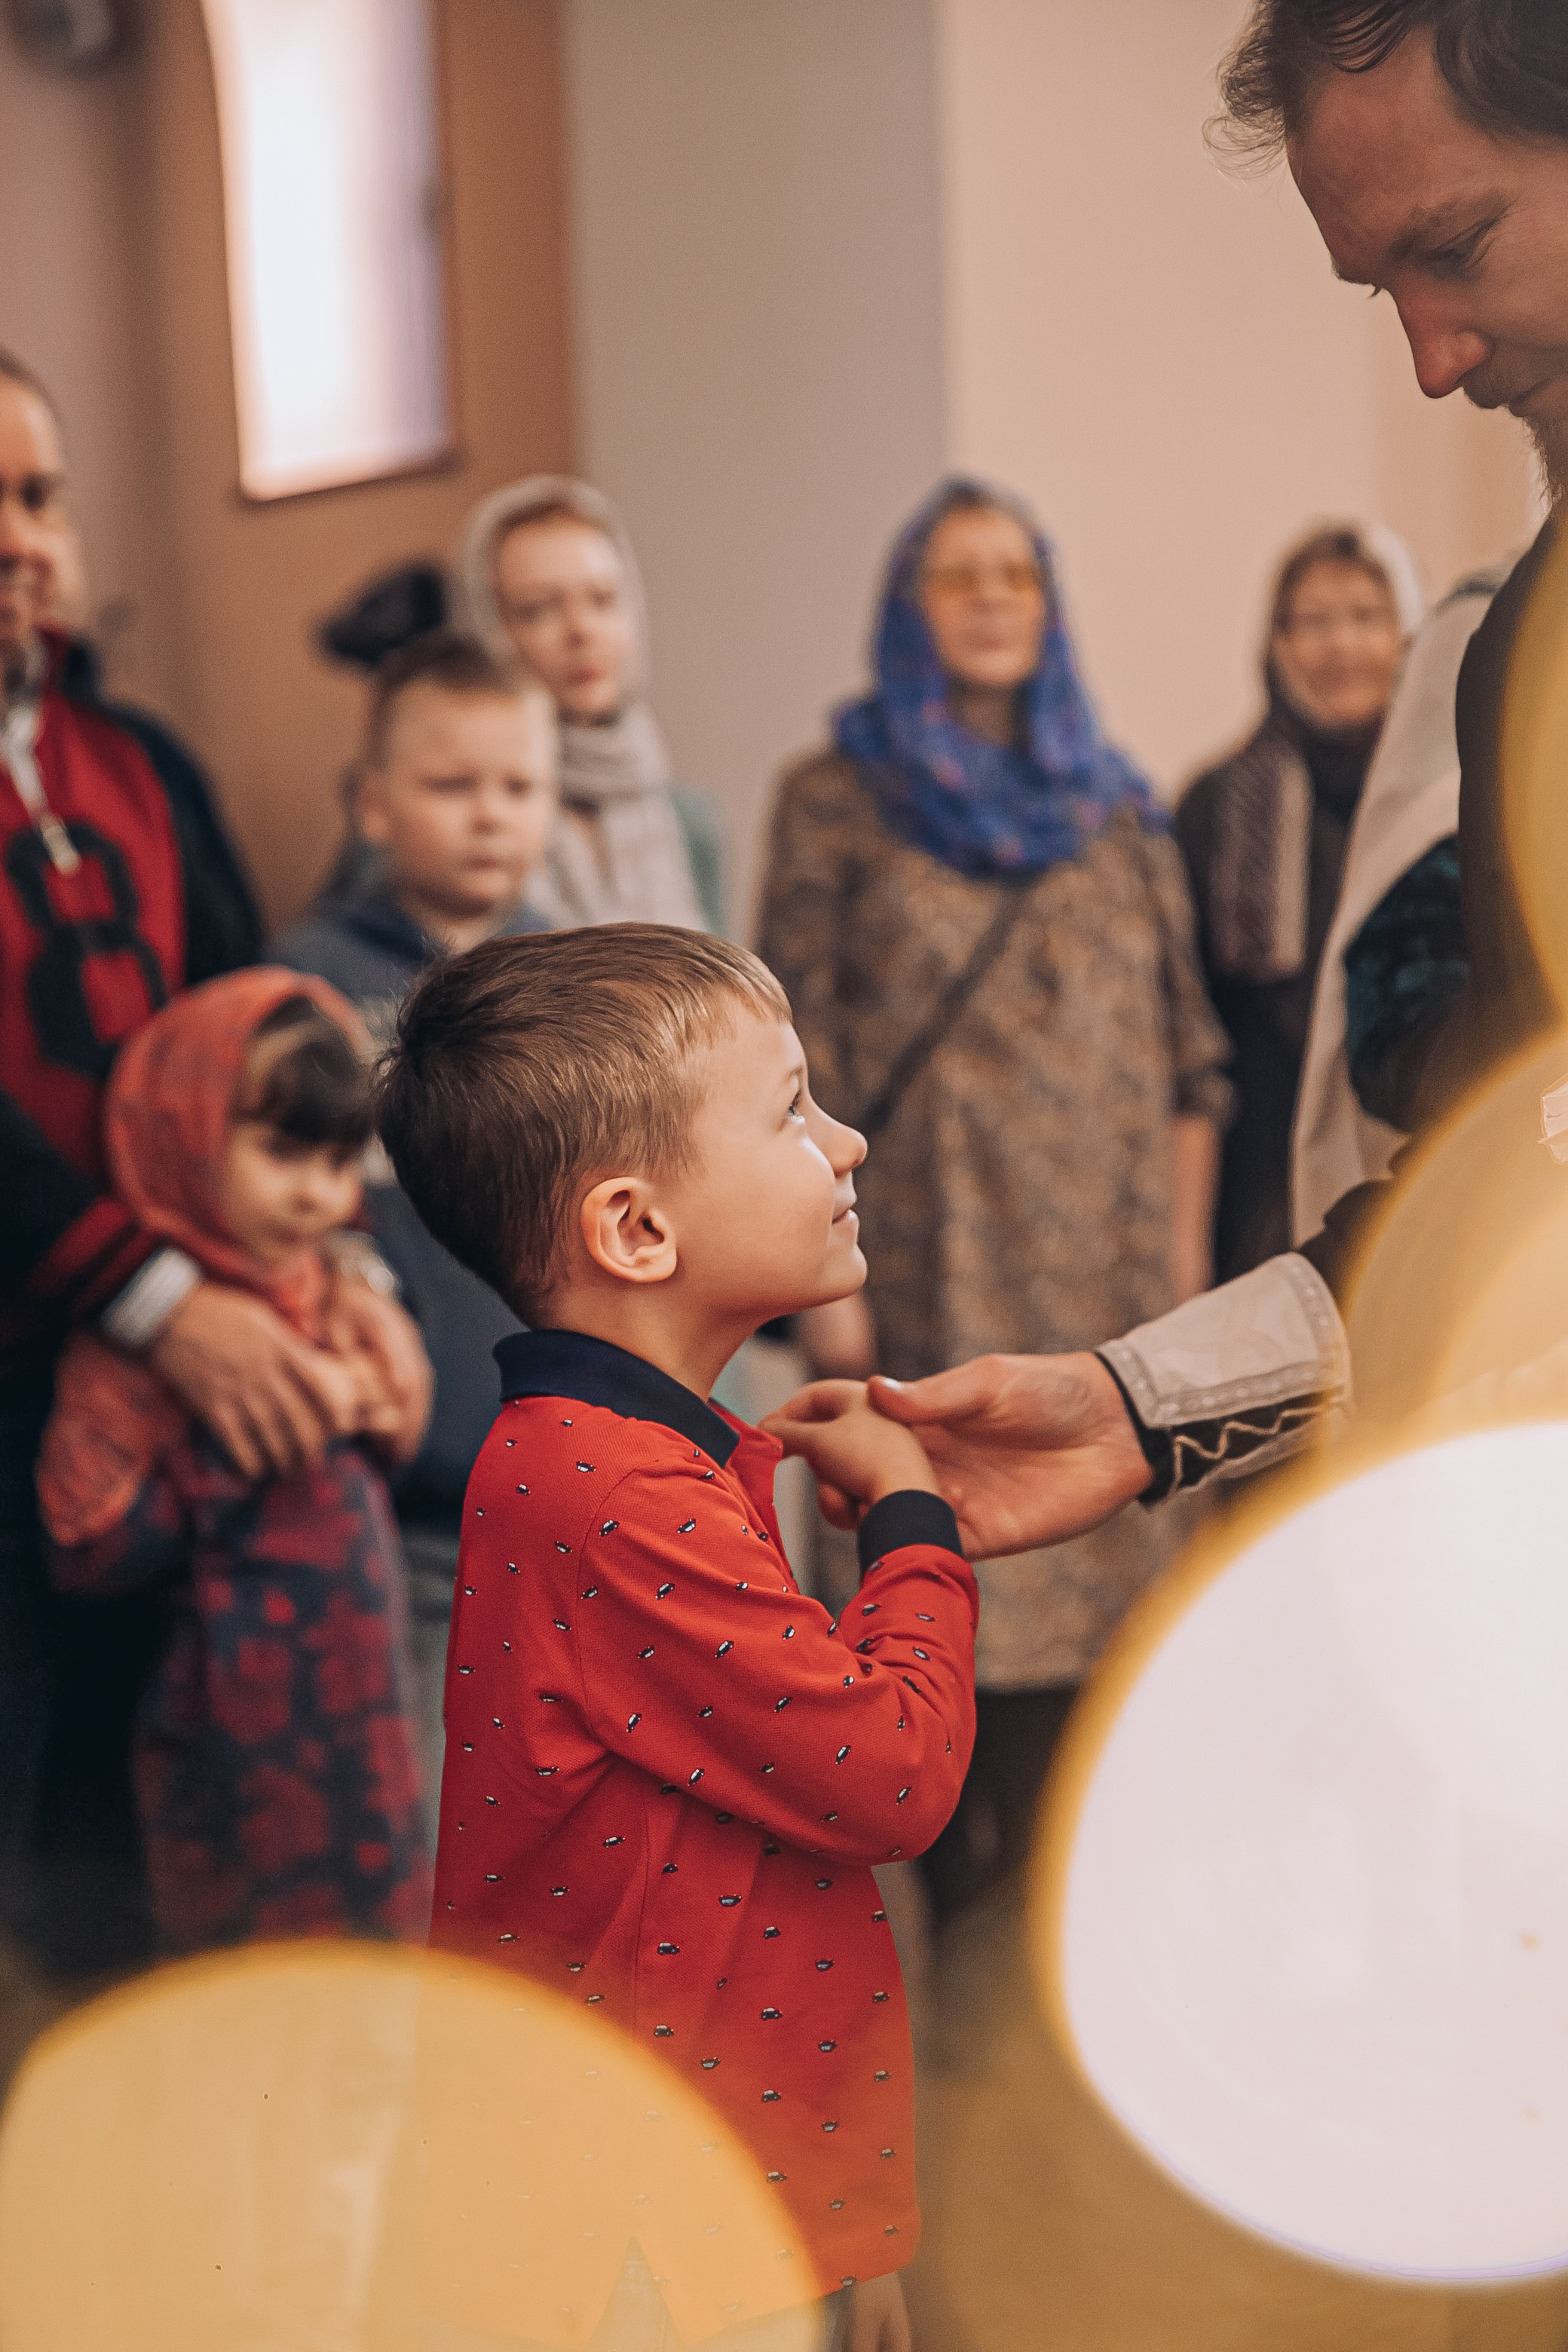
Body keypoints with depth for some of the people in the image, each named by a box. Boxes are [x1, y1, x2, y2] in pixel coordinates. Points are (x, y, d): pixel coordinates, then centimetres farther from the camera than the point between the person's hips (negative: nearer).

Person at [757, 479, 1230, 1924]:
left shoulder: (1116, 810, 13)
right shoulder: (837, 801, 3)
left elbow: (1187, 1045, 12)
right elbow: (797, 1052, -2)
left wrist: (1187, 1252, 5)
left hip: (1110, 1272, 3)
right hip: (937, 1274, -3)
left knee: (1103, 1576, 4)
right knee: (956, 1587, -1)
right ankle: (974, 1929, 11)